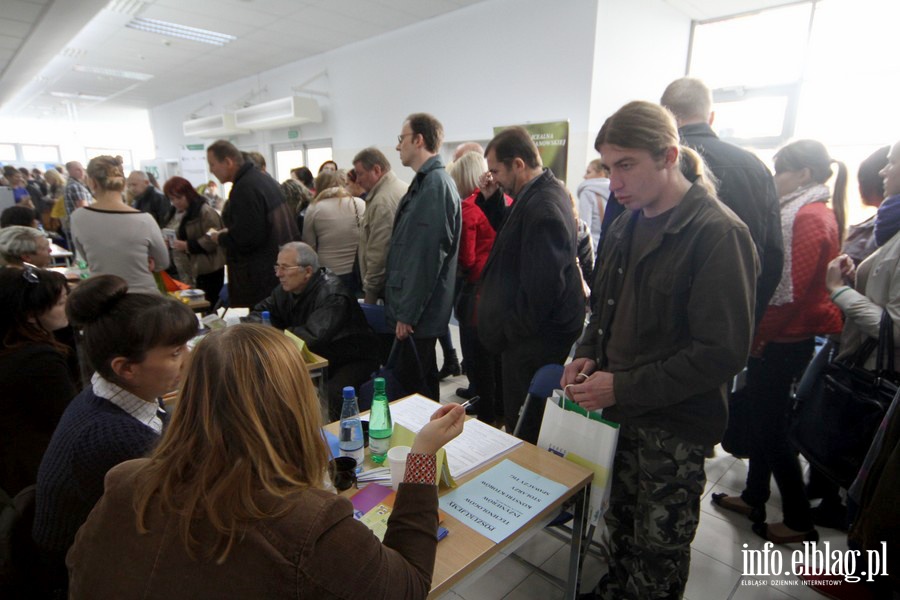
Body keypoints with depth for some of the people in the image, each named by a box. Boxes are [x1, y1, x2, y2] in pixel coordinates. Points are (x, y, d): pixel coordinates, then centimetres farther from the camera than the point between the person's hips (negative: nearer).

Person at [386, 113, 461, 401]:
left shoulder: (435, 185, -18)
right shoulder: (425, 181, 14)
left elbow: (427, 255, -23)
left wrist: (408, 313, -20)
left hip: (419, 313, -10)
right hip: (411, 306, 10)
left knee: (411, 383, 2)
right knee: (423, 379, 21)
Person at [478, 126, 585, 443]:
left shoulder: (542, 208, -23)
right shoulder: (545, 192, 9)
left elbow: (541, 287, -26)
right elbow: (515, 239, 20)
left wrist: (508, 332, -14)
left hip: (535, 341, -10)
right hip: (538, 331, 10)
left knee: (524, 431, 5)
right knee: (525, 425, 23)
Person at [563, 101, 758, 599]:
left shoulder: (718, 234, -17)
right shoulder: (627, 225, 7)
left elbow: (723, 352, -20)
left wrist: (623, 387, -20)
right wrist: (588, 354, -1)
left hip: (675, 426, -6)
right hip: (619, 410, 6)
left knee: (658, 550, 12)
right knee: (620, 524, 21)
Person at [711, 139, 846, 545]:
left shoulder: (811, 218, -17)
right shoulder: (801, 213, 13)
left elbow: (791, 291, -22)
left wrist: (757, 333, -12)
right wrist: (757, 332, 10)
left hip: (784, 341, -9)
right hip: (774, 337, 9)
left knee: (770, 425, 2)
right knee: (761, 418, 17)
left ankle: (799, 521, 19)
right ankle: (754, 498, 33)